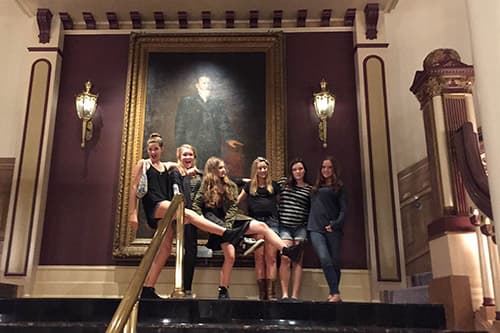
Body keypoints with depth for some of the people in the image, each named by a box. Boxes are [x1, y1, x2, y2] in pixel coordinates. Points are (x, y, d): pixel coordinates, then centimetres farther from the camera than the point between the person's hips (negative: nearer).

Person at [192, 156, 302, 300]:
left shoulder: (230, 186, 10)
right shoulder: (205, 187, 2)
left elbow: (233, 207, 2)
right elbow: (196, 206, -3)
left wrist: (227, 224, -12)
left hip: (230, 220, 3)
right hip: (217, 224, -3)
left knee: (262, 226, -18)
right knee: (230, 256, -16)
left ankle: (287, 251, -26)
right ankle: (223, 291, -3)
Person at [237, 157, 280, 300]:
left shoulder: (274, 185, 13)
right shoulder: (249, 186, 14)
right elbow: (237, 201, 17)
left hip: (271, 221, 0)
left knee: (271, 257, -6)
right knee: (259, 257, -2)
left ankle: (271, 292, -8)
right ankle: (262, 292, 1)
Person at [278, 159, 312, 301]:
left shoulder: (310, 189, 9)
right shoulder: (284, 185, 9)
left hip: (301, 227, 1)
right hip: (284, 226, 0)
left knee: (297, 261, -1)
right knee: (285, 259, -10)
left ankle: (295, 295, -2)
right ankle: (284, 294, -10)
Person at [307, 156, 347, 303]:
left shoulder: (339, 188, 11)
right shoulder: (315, 188, 22)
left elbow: (343, 209, 1)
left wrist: (336, 224, -12)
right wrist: (309, 224, 9)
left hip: (332, 229, -1)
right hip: (316, 229, 2)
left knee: (335, 262, 0)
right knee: (325, 260, -17)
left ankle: (333, 294, 14)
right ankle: (336, 294, -18)